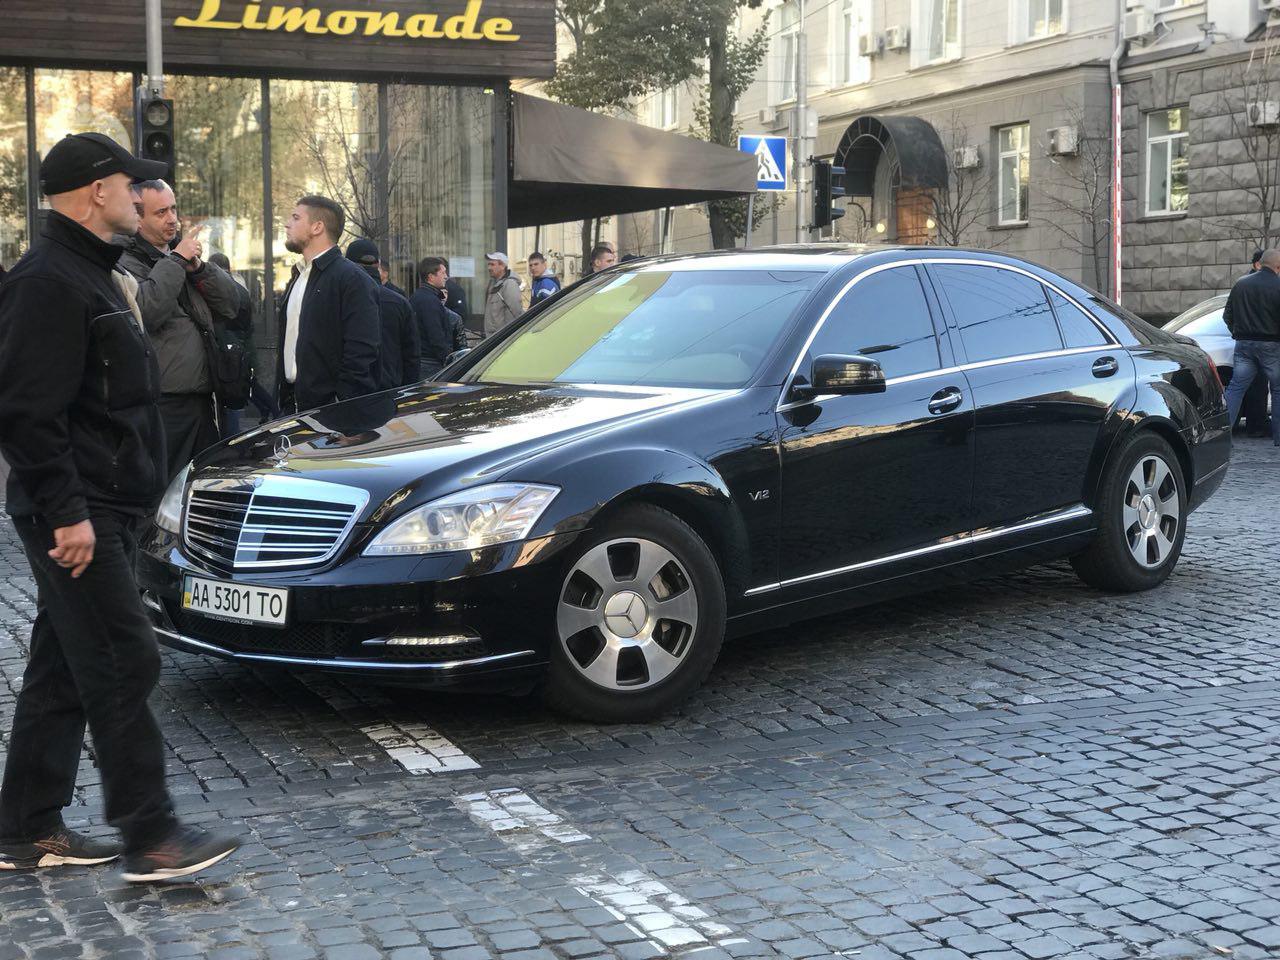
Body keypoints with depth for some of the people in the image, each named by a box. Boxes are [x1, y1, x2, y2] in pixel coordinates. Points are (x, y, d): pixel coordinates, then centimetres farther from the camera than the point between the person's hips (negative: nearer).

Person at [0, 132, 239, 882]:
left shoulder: (98, 275, 18)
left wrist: (127, 496, 21)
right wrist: (66, 511, -24)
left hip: (105, 509, 10)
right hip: (79, 514, -10)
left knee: (63, 673, 13)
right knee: (123, 666, -8)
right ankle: (150, 837, -2)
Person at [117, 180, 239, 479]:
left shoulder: (185, 254, 18)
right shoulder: (127, 263, -7)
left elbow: (231, 303, 12)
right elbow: (146, 312, -24)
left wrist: (199, 267, -3)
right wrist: (176, 261, -14)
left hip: (202, 397, 8)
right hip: (164, 406, -8)